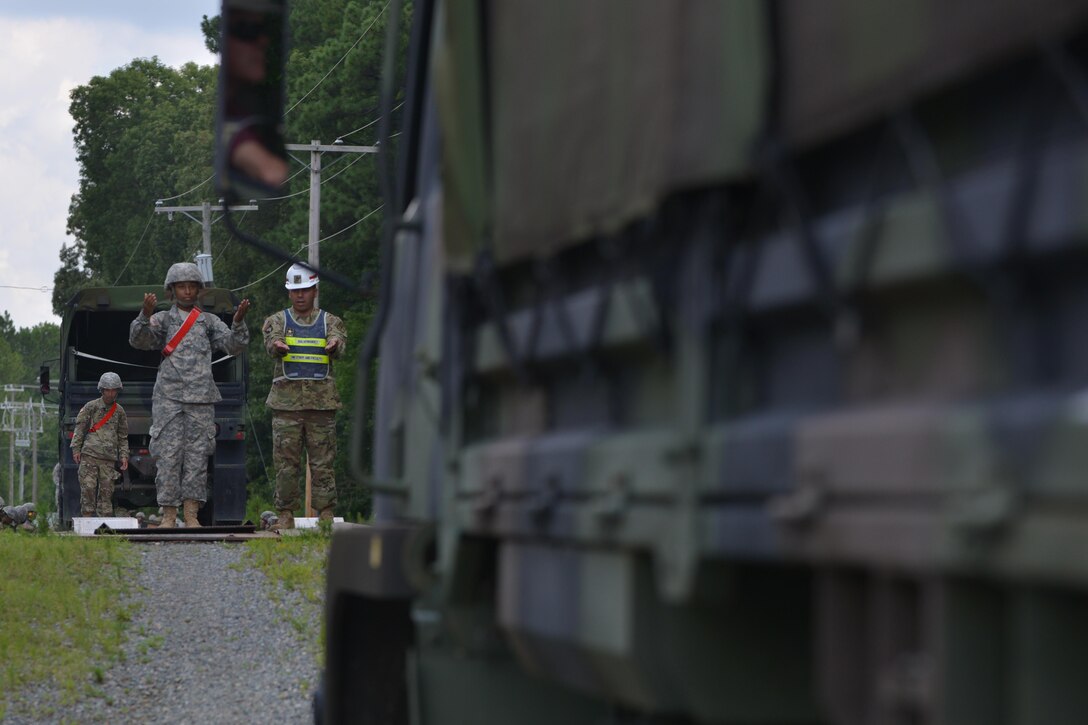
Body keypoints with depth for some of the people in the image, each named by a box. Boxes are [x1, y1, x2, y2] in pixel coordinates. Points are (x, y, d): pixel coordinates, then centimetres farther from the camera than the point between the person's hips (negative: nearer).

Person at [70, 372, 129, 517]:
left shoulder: (119, 411, 13)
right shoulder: (91, 407, 5)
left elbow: (123, 437, 17)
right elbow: (80, 428, 4)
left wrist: (124, 455, 8)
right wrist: (76, 449, -3)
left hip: (109, 458, 2)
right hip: (89, 455, -2)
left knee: (106, 491, 0)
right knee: (88, 489, -8)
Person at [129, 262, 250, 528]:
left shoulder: (209, 322, 14)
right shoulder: (163, 319, 9)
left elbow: (233, 345, 5)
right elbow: (138, 340, -5)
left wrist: (238, 322, -14)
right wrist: (145, 316, -24)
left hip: (201, 399, 1)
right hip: (168, 397, -1)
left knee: (197, 456, -1)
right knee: (168, 456, -6)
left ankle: (191, 515, 1)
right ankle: (169, 514, -3)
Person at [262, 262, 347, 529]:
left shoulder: (329, 321, 12)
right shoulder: (278, 320, 12)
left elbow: (339, 341, -8)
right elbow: (271, 341, -8)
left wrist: (334, 345, -34)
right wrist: (277, 345, -34)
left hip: (322, 402, 0)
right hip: (286, 402, 0)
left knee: (322, 462, 0)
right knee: (286, 462, 0)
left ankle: (326, 514, 3)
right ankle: (285, 515, 5)